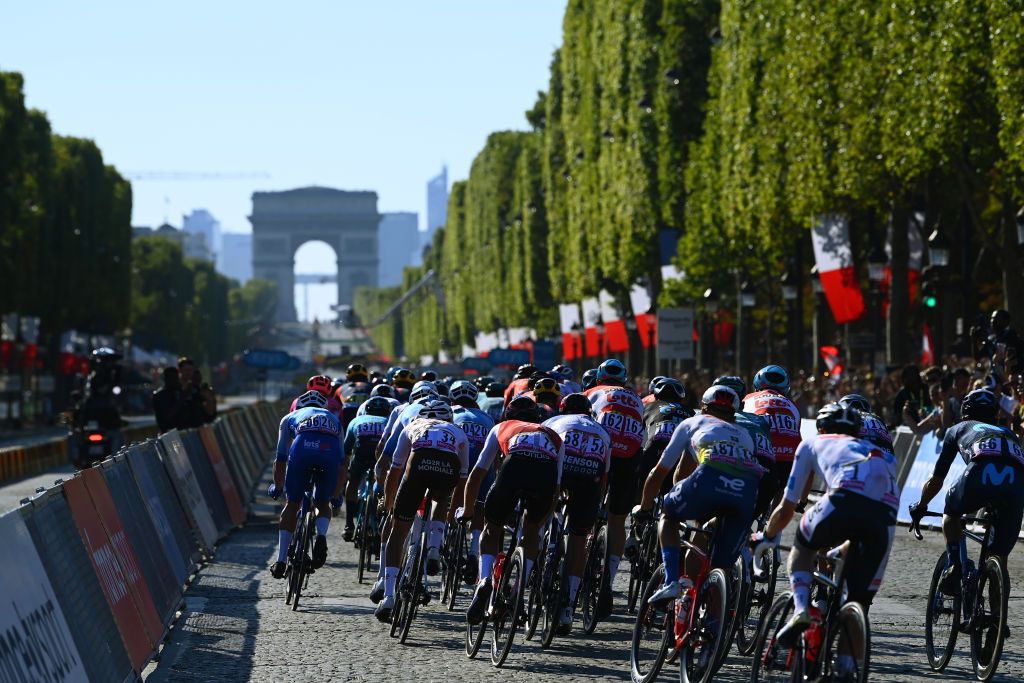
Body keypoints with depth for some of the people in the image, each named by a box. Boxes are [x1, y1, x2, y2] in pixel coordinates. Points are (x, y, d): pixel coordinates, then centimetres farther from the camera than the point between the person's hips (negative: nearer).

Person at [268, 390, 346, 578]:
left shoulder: (290, 418, 37)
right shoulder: (333, 419, 41)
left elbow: (281, 460, 38)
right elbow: (342, 463, 43)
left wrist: (277, 487, 55)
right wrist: (336, 495, 55)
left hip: (302, 448, -1)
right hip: (330, 450, 1)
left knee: (292, 504, 16)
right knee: (322, 503, 23)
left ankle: (281, 561, 13)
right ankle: (321, 535, -8)